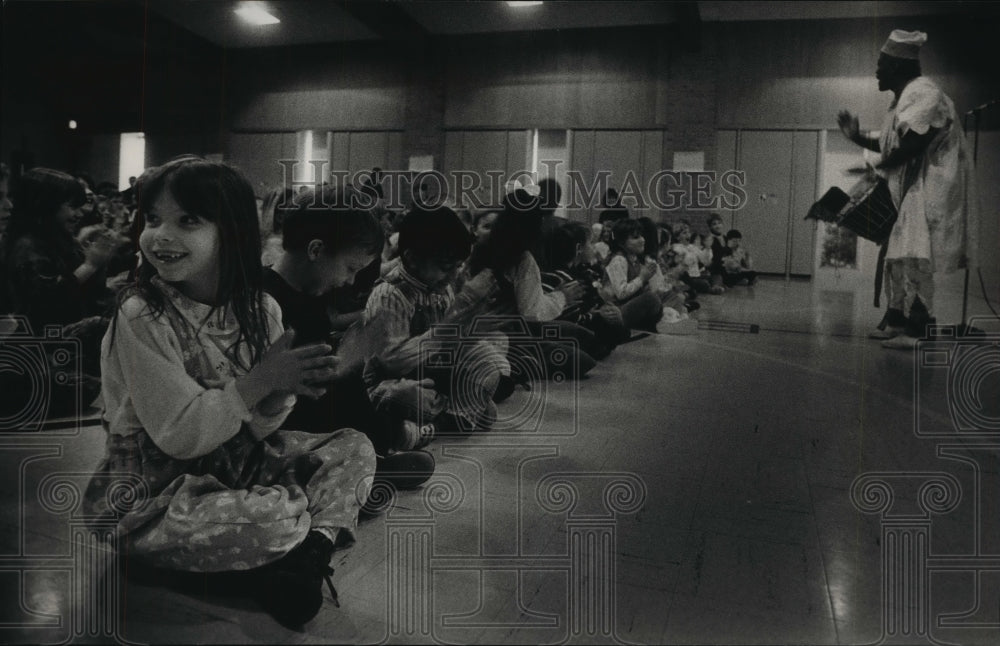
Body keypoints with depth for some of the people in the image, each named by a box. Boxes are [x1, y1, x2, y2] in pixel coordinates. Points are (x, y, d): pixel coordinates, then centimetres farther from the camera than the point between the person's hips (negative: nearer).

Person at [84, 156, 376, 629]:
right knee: (280, 514, -32)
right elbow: (180, 435, -22)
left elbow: (255, 426, 2)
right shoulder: (140, 318, -19)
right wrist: (261, 381, -24)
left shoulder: (260, 310, -3)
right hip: (152, 490, -6)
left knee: (355, 449, -2)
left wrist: (284, 392, -20)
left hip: (234, 464, 7)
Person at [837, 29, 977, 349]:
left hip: (930, 190, -11)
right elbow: (891, 147, 18)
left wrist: (878, 169, -12)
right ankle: (896, 321, 19)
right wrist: (858, 137, 11)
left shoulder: (924, 94, -15)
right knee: (897, 256, 12)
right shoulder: (902, 98, 16)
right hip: (906, 190, 11)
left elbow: (912, 145, -23)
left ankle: (916, 328, -13)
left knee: (913, 257, -15)